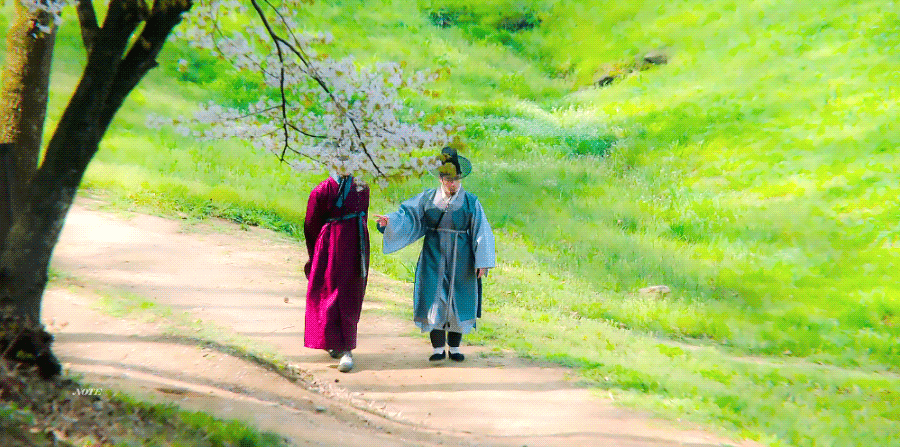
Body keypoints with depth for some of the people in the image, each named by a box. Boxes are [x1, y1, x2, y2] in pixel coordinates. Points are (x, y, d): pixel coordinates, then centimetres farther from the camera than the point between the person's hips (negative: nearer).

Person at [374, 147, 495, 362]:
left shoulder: (471, 202, 1)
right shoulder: (428, 198, 4)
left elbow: (481, 232, 0)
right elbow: (408, 215, 3)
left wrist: (482, 262, -5)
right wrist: (390, 221, -18)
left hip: (460, 261, 0)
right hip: (434, 258, 1)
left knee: (458, 302, 2)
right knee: (434, 300, -4)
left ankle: (454, 347, 14)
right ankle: (438, 348, 3)